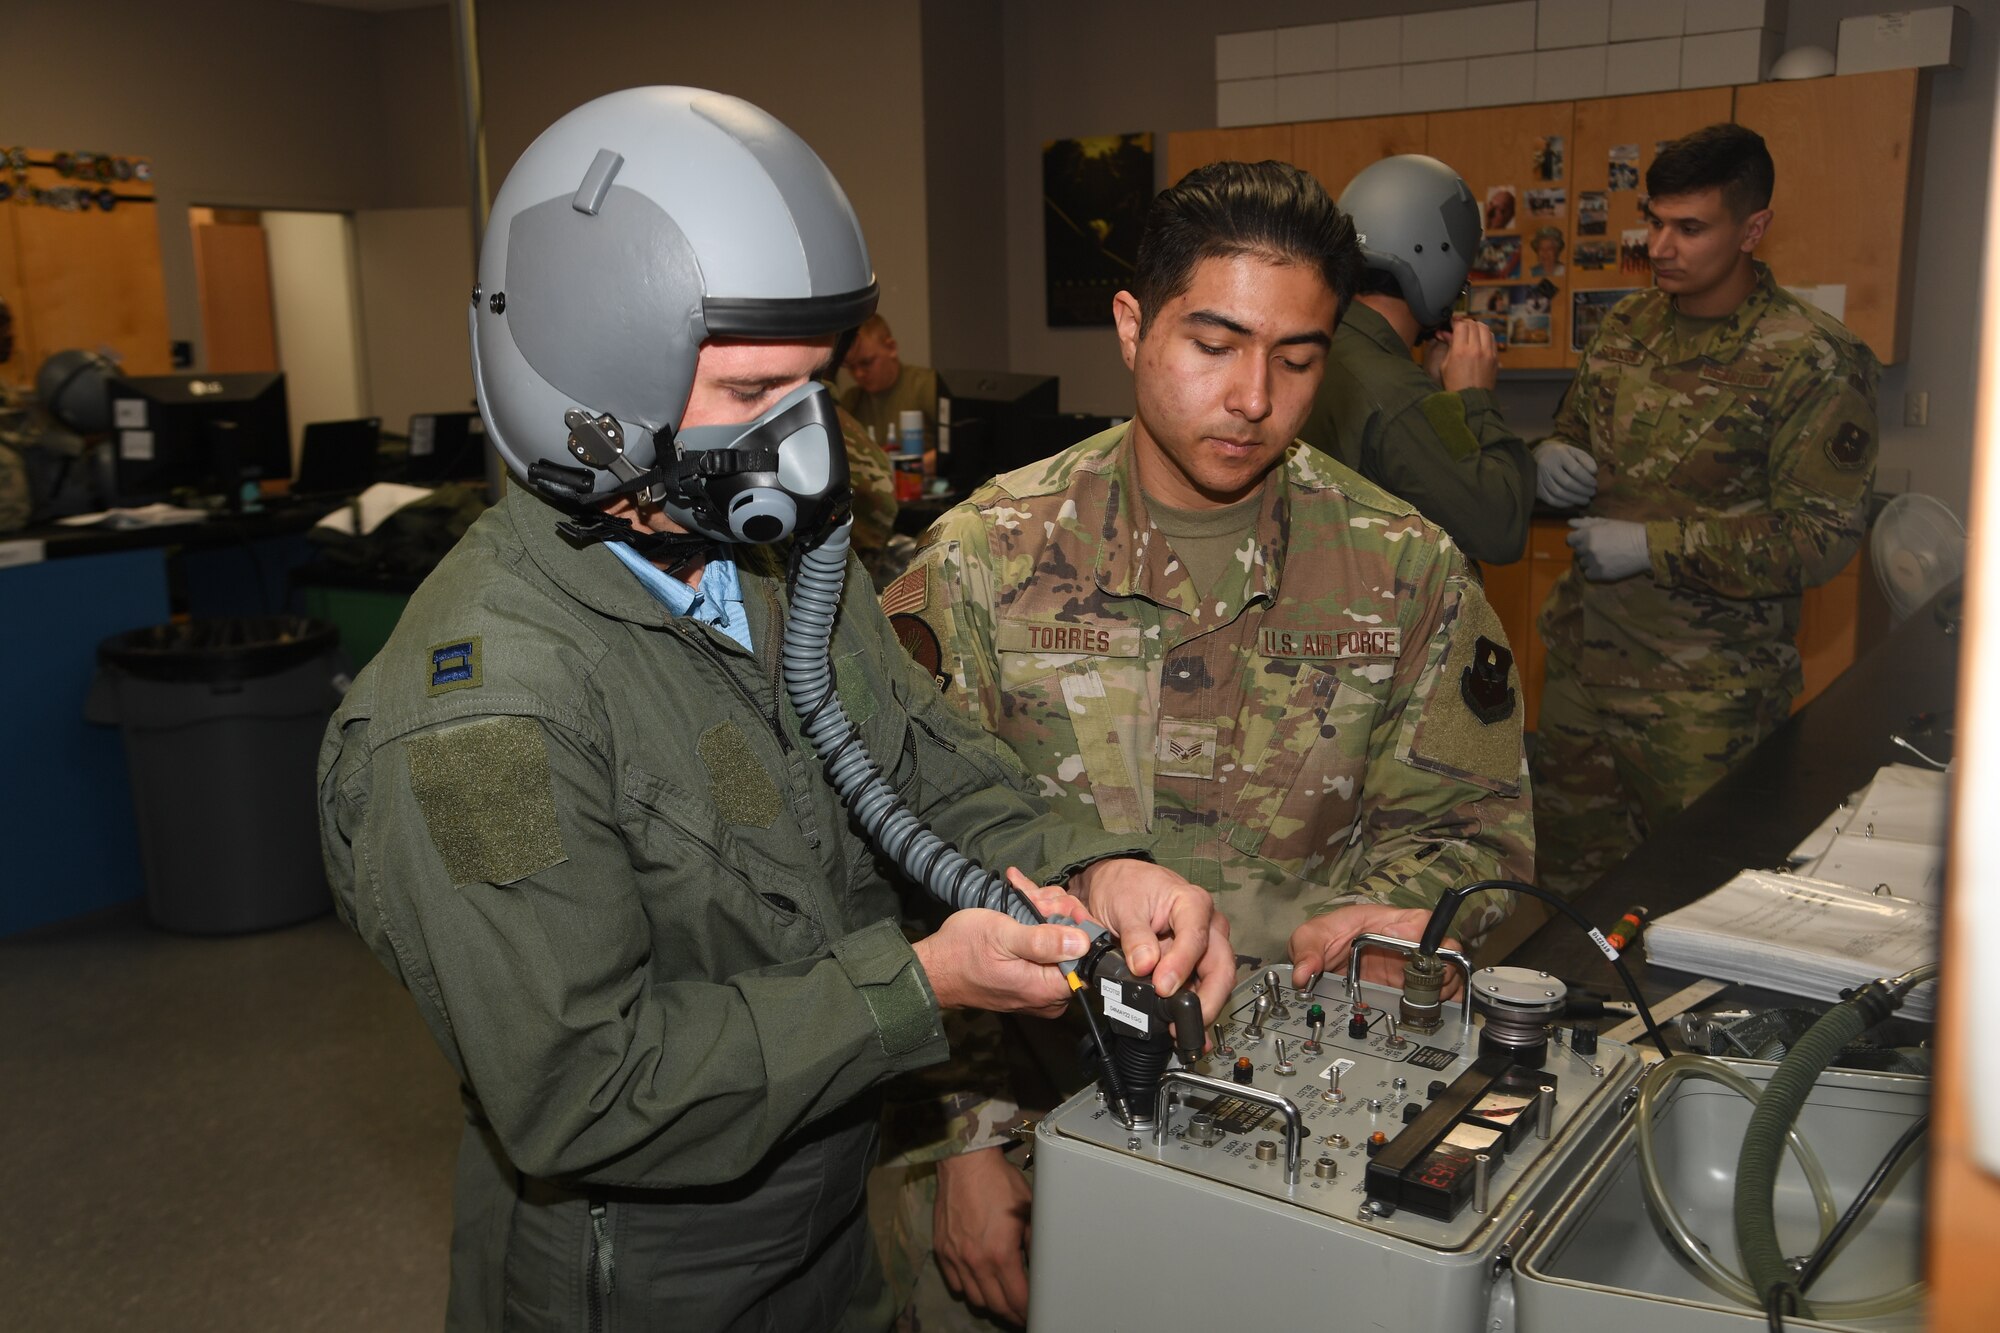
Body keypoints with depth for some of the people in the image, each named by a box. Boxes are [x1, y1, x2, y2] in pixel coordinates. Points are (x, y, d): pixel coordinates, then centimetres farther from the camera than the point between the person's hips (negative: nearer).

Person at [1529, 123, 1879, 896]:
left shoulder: (1813, 361, -11)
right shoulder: (1627, 325, 7)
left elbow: (1822, 536, -15)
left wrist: (1656, 546, -19)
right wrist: (1550, 459, -3)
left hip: (1703, 698, -5)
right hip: (1584, 658, 6)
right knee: (1567, 879, 14)